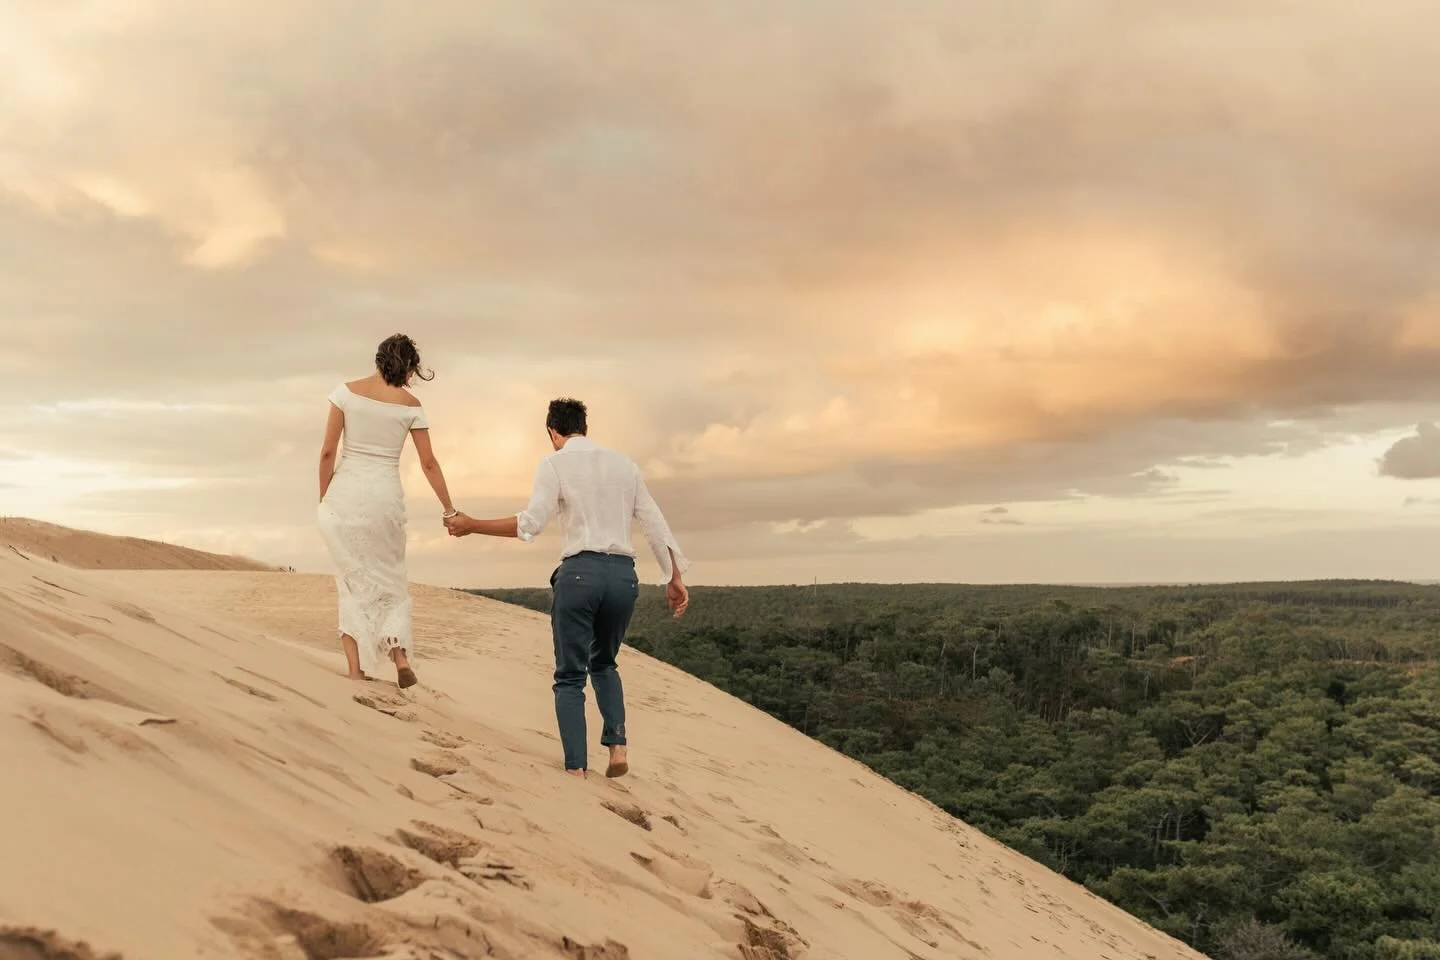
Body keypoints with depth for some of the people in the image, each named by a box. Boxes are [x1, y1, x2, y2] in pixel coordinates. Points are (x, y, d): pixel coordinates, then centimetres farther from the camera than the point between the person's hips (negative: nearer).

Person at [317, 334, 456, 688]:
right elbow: (429, 464, 3)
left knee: (353, 579, 11)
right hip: (385, 496, 0)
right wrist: (450, 510, 11)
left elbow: (328, 452, -3)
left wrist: (323, 499, 8)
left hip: (344, 493, 0)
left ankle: (356, 668, 8)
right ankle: (400, 656, 4)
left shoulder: (347, 391, -2)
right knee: (390, 578, 18)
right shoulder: (410, 405, 0)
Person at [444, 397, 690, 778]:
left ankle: (576, 769, -3)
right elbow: (655, 524, 12)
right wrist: (674, 578, 15)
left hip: (579, 572, -4)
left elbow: (531, 522, -11)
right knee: (603, 664, 24)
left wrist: (472, 526, -5)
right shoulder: (624, 464, 16)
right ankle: (618, 745, 6)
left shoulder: (554, 464, 3)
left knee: (570, 675, 6)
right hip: (623, 575, 4)